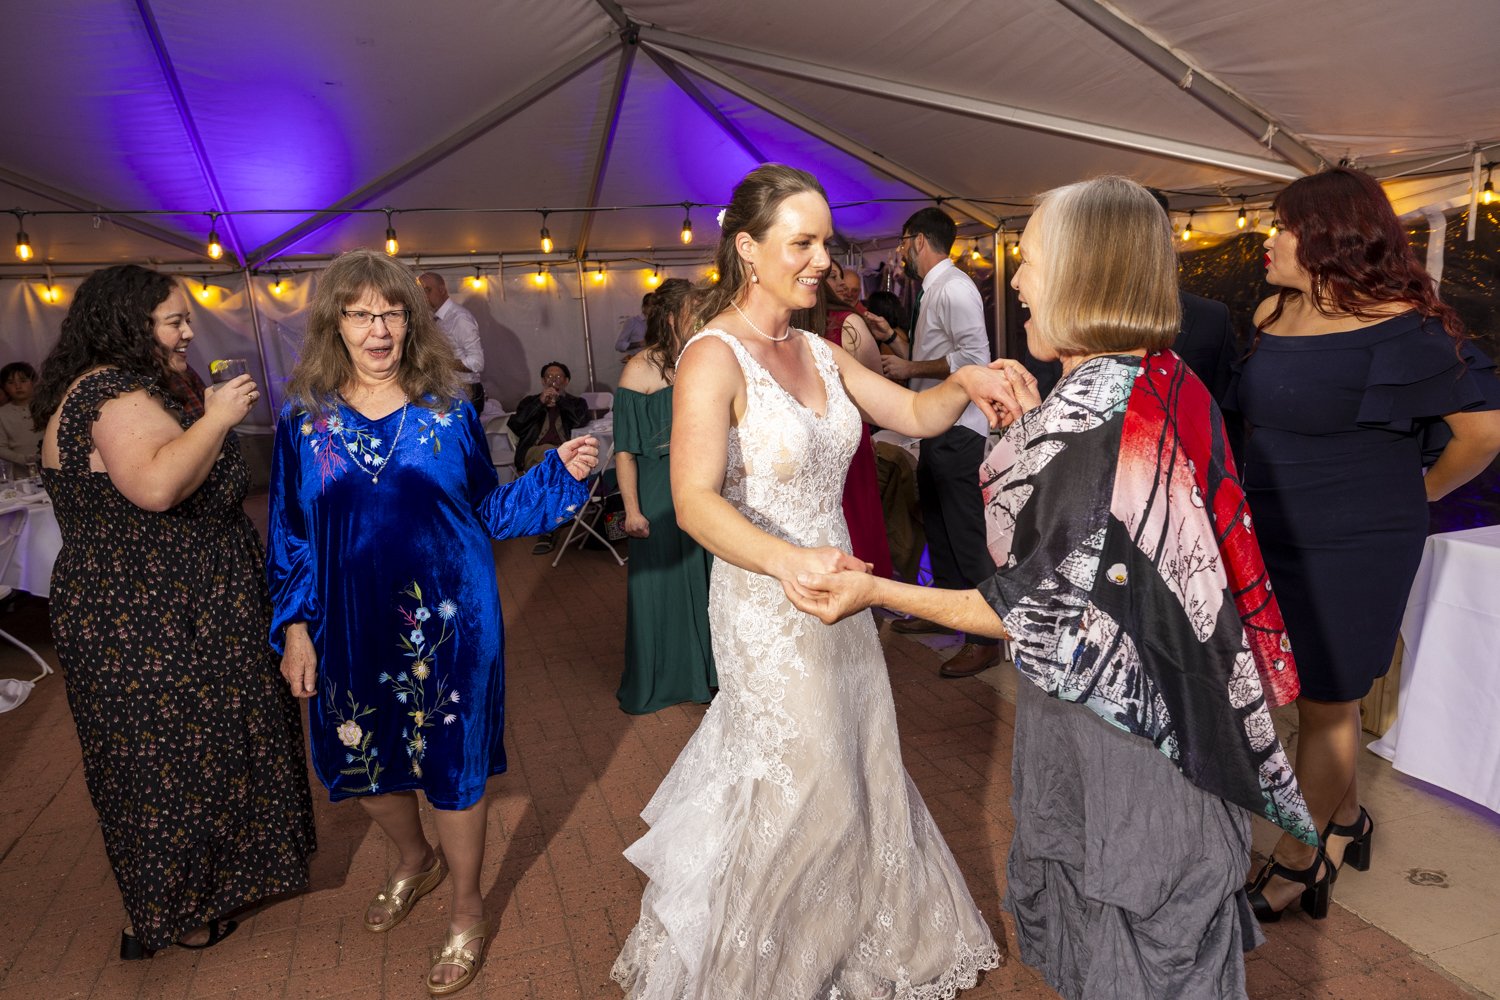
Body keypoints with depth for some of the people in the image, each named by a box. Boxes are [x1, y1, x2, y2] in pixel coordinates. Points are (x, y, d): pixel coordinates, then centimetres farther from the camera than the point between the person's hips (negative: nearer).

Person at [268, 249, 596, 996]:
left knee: (451, 763, 7)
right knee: (361, 759, 17)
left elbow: (488, 511, 1)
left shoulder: (449, 411, -3)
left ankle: (466, 911, 31)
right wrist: (294, 628, 0)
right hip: (351, 627, 2)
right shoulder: (304, 420, -1)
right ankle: (415, 861, 49)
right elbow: (290, 536, 4)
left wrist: (558, 473, -13)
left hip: (447, 623, -2)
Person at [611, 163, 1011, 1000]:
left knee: (859, 768, 18)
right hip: (767, 603, -7)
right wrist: (789, 560, -44)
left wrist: (965, 383, -14)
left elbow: (914, 415, 7)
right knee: (798, 790, 5)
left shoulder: (818, 351, 7)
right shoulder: (714, 358, -17)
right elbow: (696, 500, -28)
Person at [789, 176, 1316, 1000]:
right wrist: (1037, 422, 12)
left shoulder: (1082, 414, -26)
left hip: (1110, 716, -8)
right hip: (1182, 710, 8)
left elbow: (1043, 616, -22)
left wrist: (876, 592, -19)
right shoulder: (1172, 384, -1)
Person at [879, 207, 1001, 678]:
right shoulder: (933, 290, 15)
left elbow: (975, 358, -23)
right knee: (937, 526, 20)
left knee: (965, 536, -5)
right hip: (936, 428, 10)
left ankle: (984, 638, 4)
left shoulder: (954, 287, -15)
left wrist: (910, 368, -17)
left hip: (958, 431, -10)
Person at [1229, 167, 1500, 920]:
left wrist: (1420, 492, 0)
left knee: (1325, 705, 6)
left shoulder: (1398, 326, -16)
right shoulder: (1273, 315, 5)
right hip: (1273, 540, 7)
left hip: (1352, 549, -6)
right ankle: (1344, 820, 40)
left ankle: (1300, 859, 23)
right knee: (1319, 696, 18)